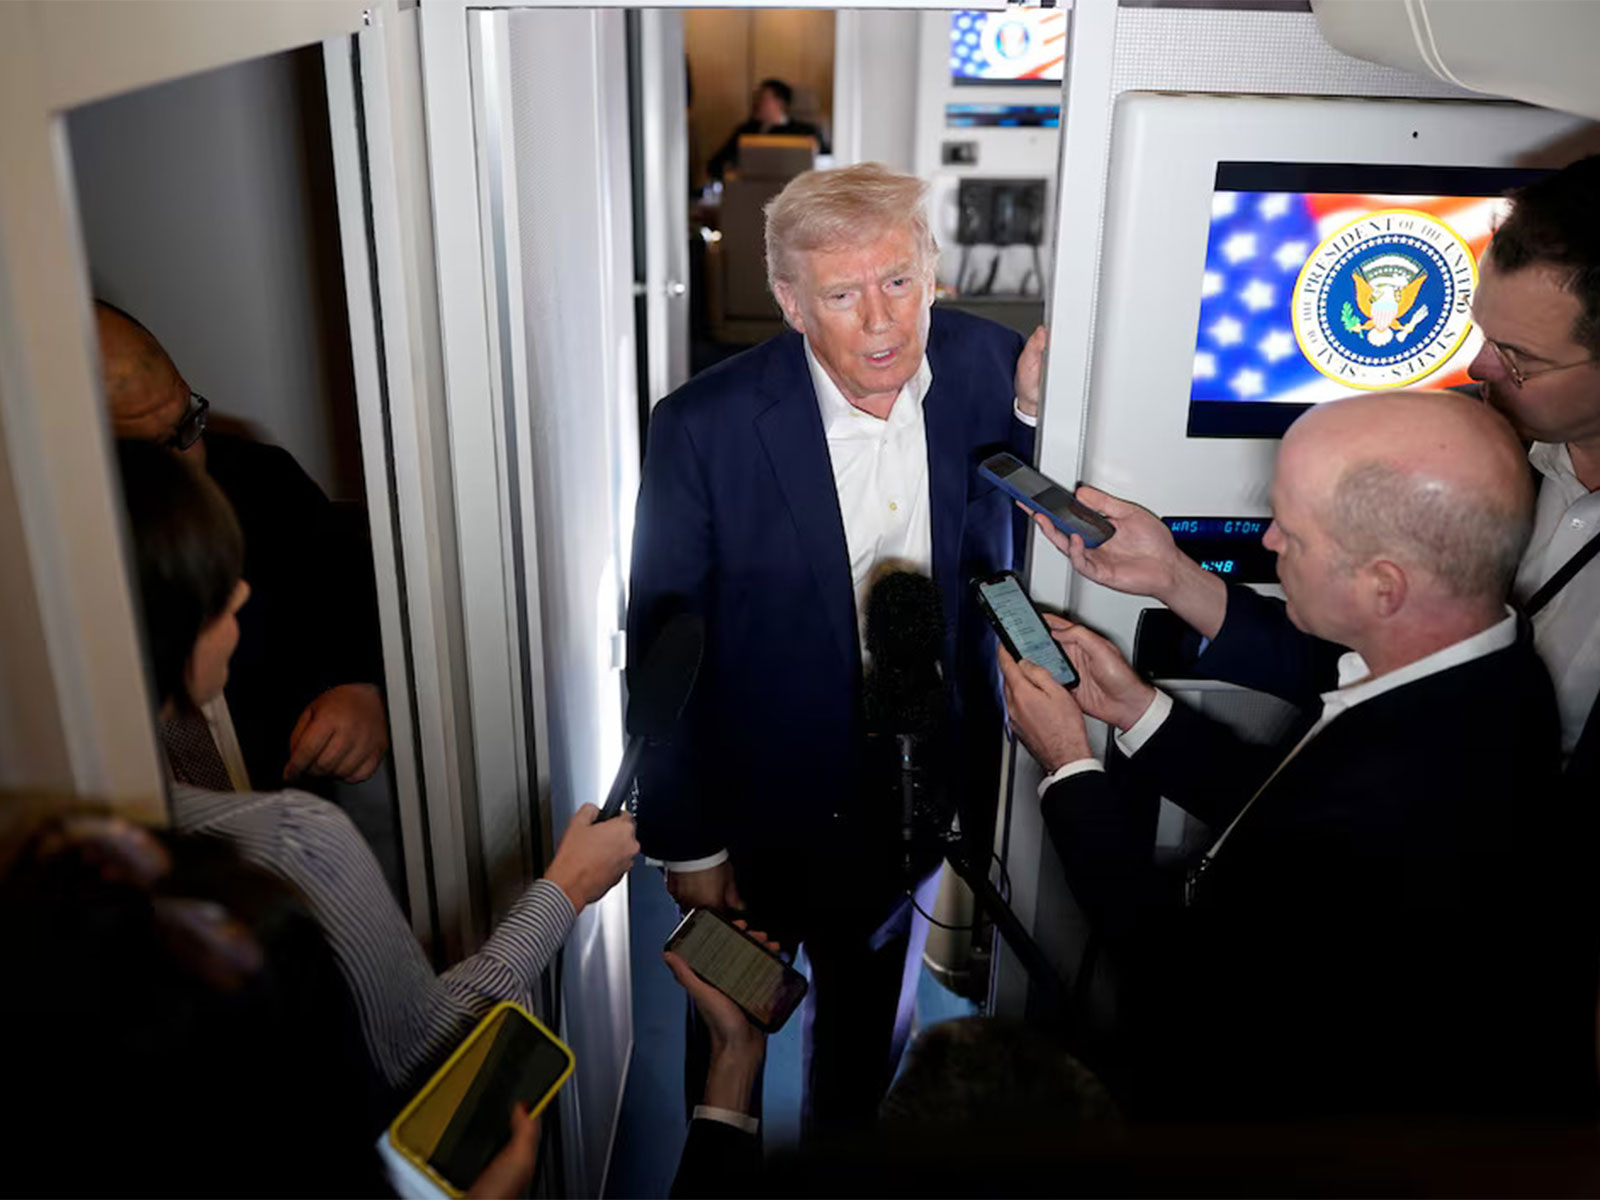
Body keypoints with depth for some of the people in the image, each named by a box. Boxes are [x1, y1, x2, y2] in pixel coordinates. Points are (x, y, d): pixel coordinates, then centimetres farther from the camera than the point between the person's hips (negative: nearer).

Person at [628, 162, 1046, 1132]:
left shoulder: (987, 367, -12)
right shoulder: (704, 429, -22)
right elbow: (661, 650, -14)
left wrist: (1036, 414, -23)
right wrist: (689, 846, -8)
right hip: (765, 809, -2)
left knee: (868, 1016, 28)